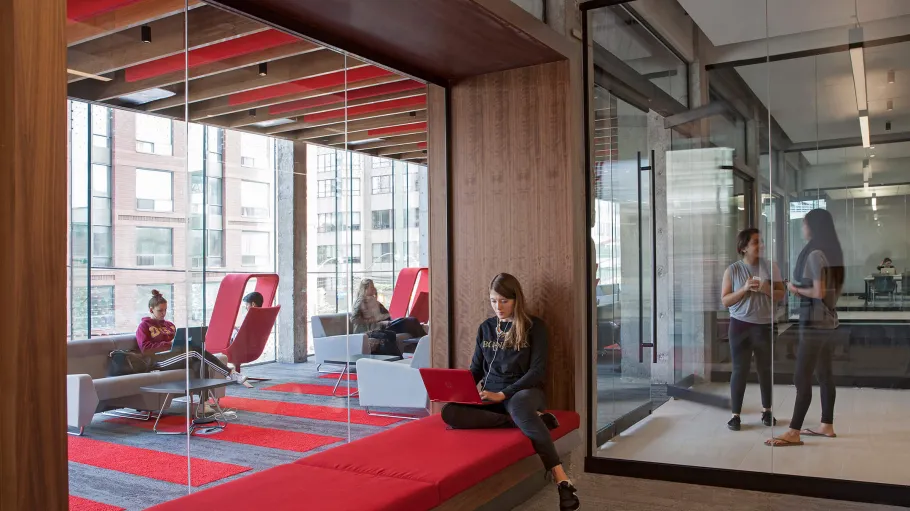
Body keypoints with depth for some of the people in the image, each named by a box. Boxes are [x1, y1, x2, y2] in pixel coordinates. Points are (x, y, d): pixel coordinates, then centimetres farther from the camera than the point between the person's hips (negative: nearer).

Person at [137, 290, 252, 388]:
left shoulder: (169, 325, 27)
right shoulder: (144, 326, 8)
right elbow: (145, 348, -6)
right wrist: (169, 344, -12)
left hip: (174, 354, 6)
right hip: (159, 360, -6)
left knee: (199, 362, -30)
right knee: (196, 351, -29)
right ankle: (232, 374, -34)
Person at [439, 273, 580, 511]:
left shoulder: (534, 326, 1)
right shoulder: (485, 328, 14)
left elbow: (537, 370, -7)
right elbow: (476, 369, 18)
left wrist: (503, 394, -18)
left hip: (524, 390, -4)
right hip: (490, 396, 5)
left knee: (518, 406, -44)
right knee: (449, 412, -28)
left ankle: (562, 480, -43)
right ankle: (534, 419, -28)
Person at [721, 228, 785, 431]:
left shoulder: (770, 267, 1)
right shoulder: (733, 270, -4)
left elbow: (782, 294, 4)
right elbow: (725, 301, -5)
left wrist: (766, 289, -15)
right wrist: (745, 289, -18)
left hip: (765, 326, 2)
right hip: (740, 325, -2)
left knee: (765, 369, 11)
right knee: (740, 370, 0)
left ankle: (767, 410, 28)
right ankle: (736, 414, 8)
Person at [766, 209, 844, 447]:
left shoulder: (814, 254, -17)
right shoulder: (831, 252, 11)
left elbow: (819, 292, -21)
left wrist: (796, 289, -5)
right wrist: (802, 288, 13)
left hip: (814, 323, -10)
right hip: (827, 320, 10)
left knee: (802, 377, -7)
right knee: (824, 374, 15)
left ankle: (794, 433, -4)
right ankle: (827, 426, 23)